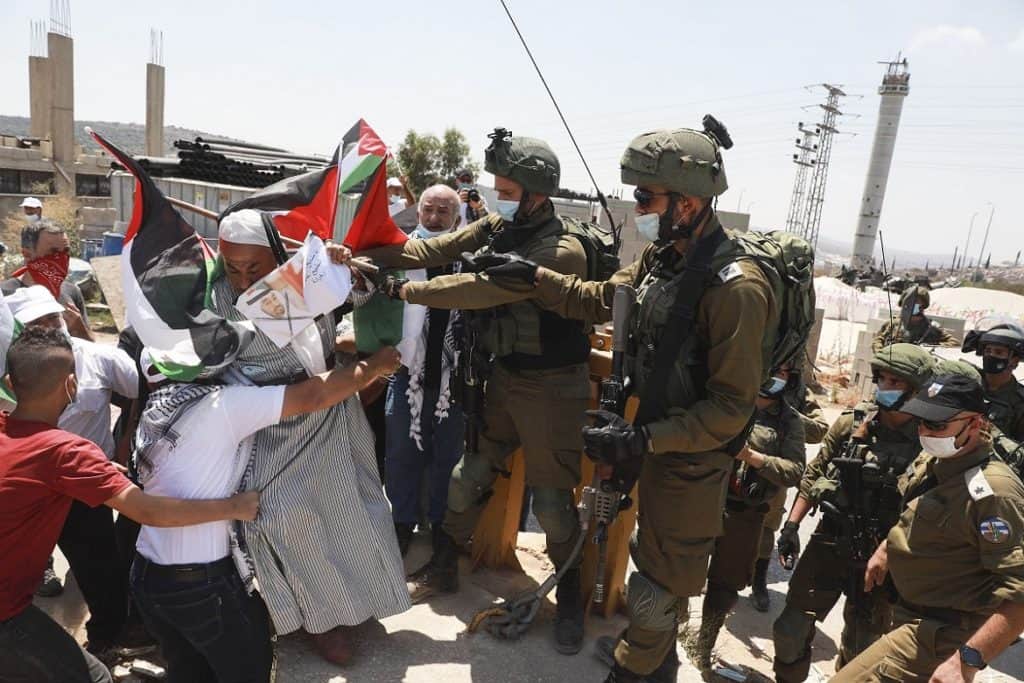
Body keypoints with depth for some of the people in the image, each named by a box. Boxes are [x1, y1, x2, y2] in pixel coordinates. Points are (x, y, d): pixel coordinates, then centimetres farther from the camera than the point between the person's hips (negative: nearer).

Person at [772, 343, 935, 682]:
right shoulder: (852, 422, -3)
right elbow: (814, 474, 3)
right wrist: (791, 525, -2)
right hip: (829, 541, 2)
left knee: (860, 646, 17)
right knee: (791, 628, 6)